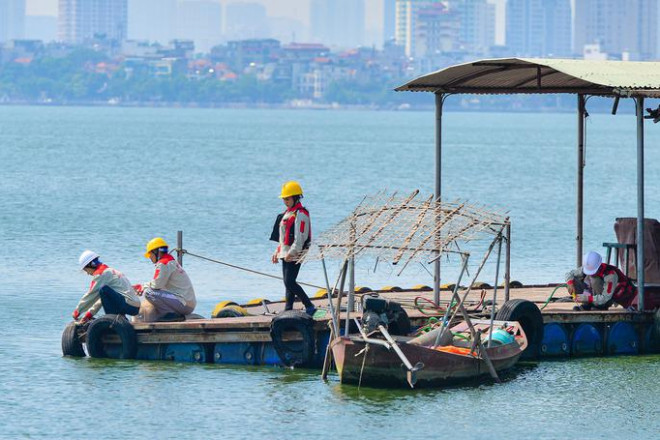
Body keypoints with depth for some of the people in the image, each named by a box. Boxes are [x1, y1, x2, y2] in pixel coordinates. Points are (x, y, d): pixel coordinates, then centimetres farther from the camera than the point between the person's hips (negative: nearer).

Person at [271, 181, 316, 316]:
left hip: (295, 255, -10)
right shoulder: (288, 213, 17)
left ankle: (309, 307, -10)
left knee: (290, 282, -14)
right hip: (285, 254, 10)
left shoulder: (300, 214, -14)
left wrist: (290, 253, -23)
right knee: (288, 283, 10)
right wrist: (277, 251, 20)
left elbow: (300, 238, -21)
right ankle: (288, 310, 14)